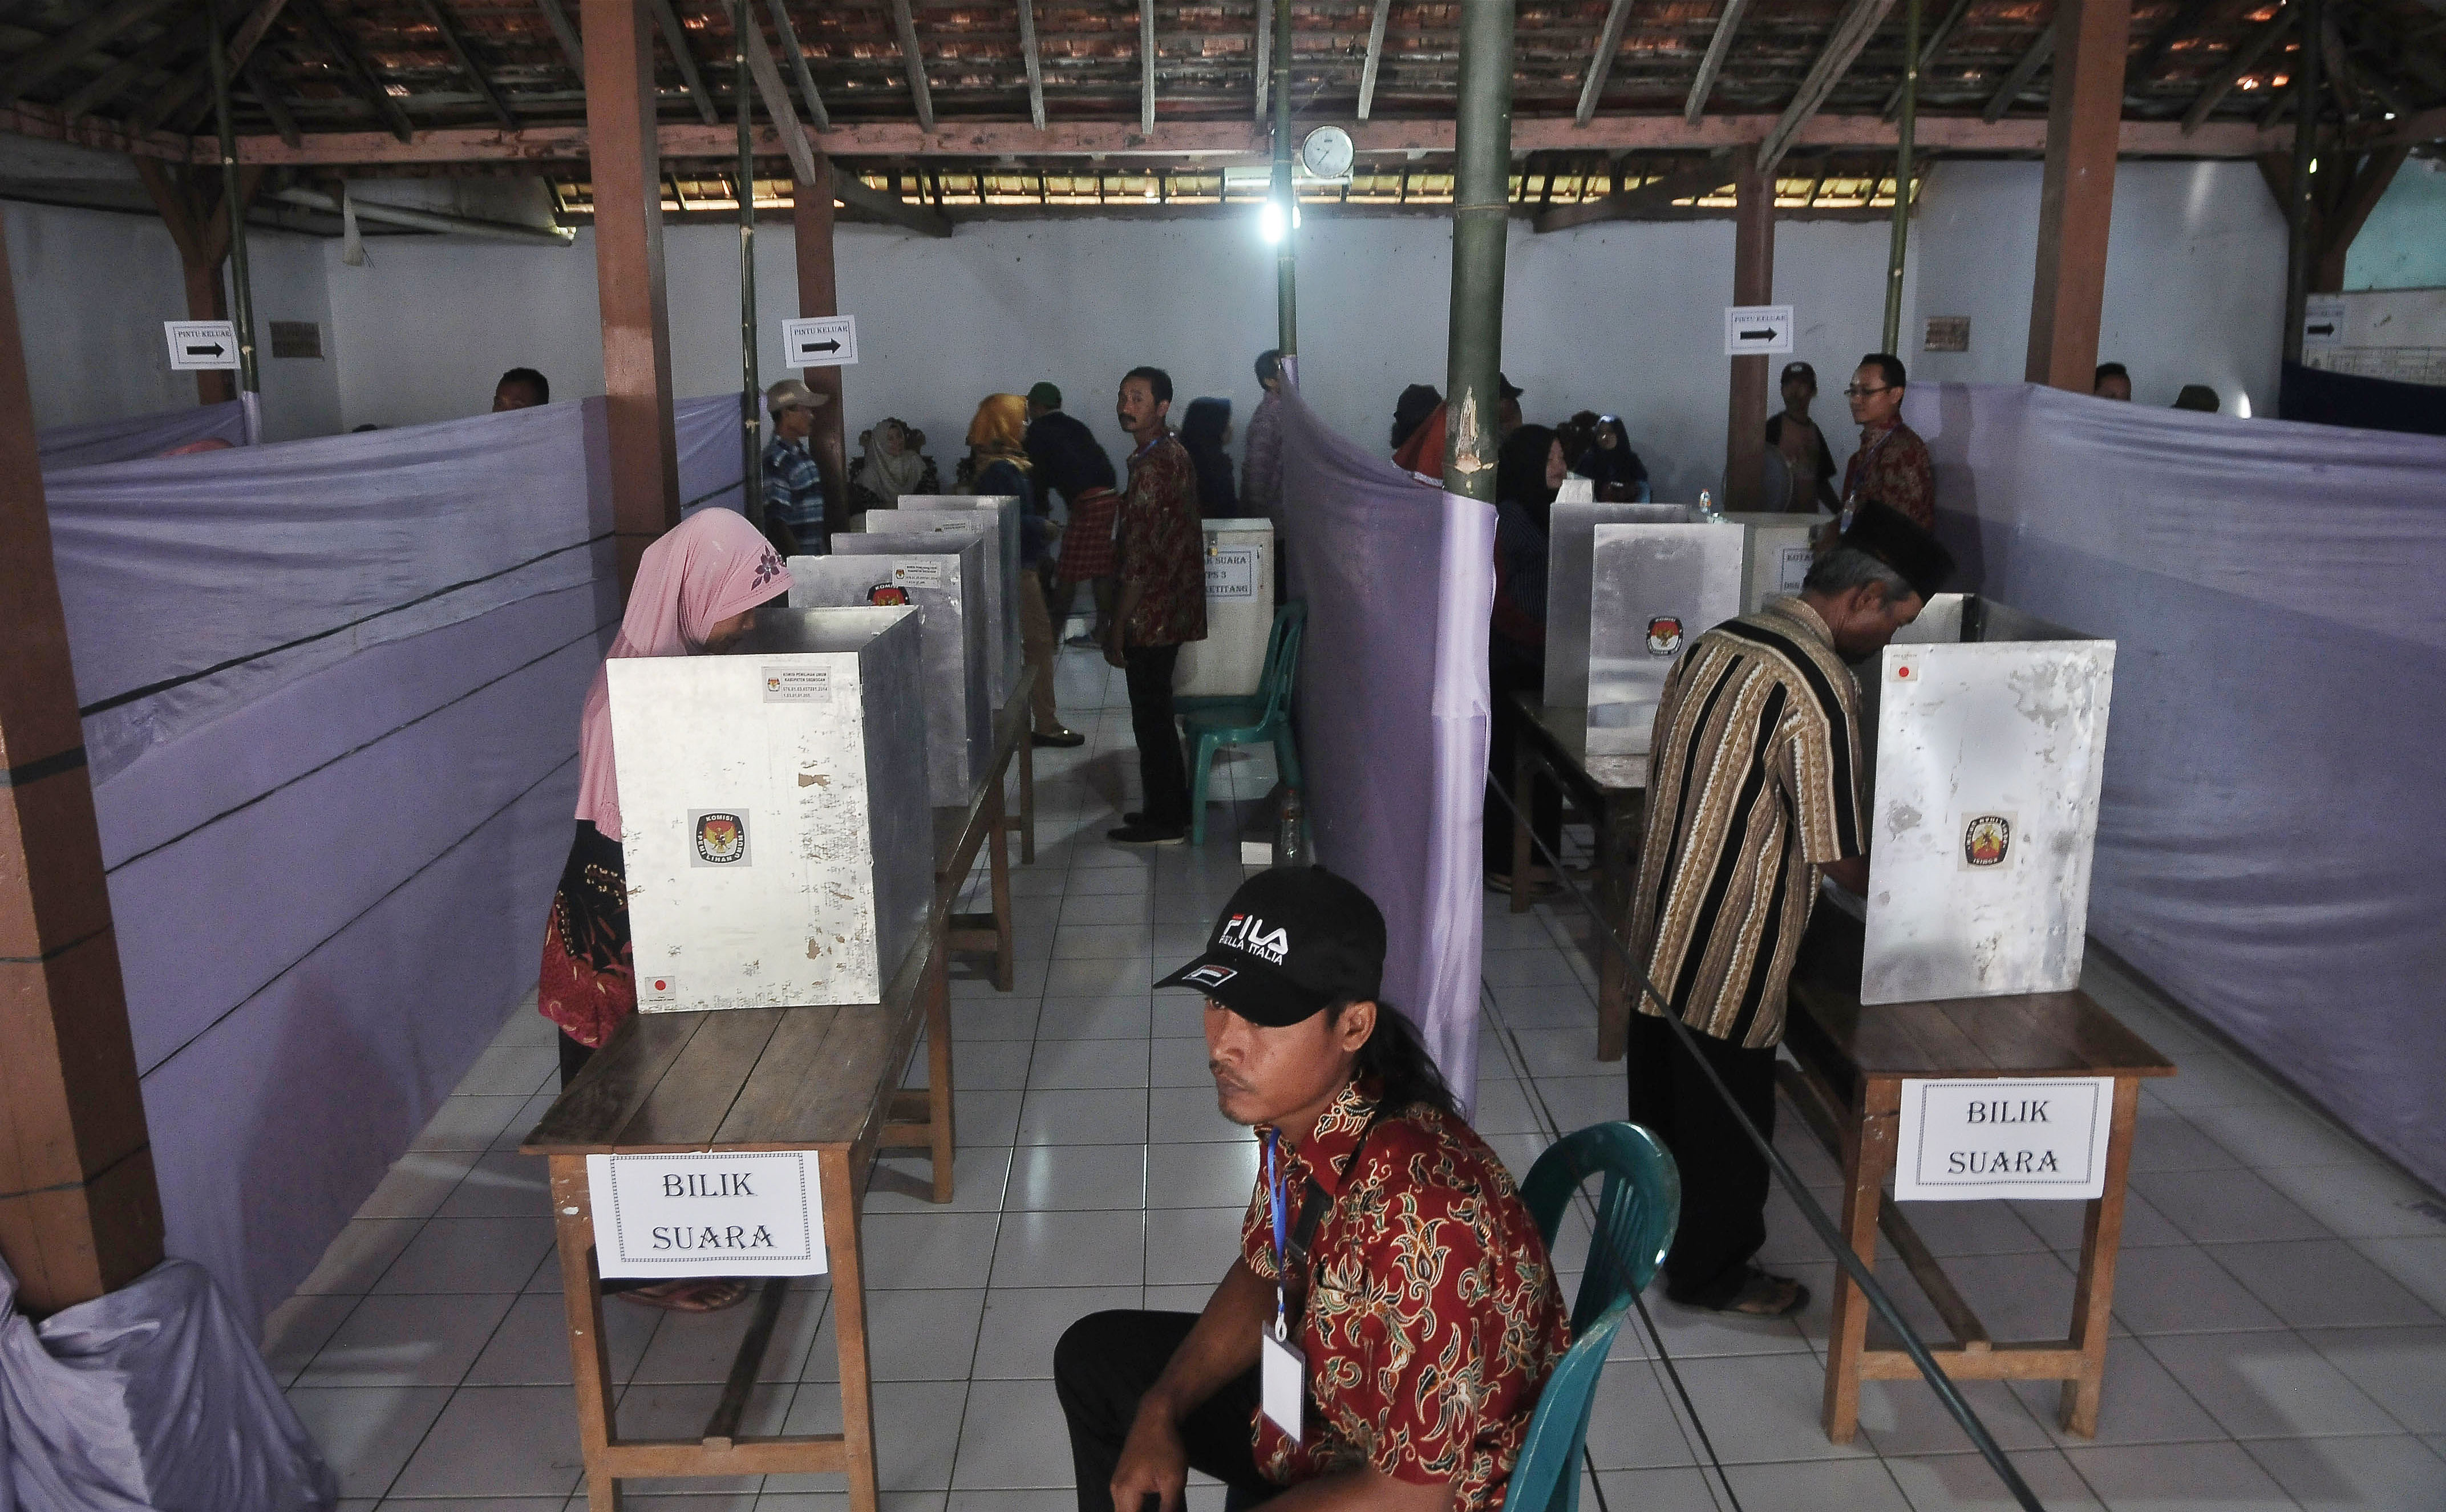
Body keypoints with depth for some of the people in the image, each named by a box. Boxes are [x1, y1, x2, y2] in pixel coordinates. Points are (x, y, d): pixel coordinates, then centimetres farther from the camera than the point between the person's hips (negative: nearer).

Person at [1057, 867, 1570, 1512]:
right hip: (1324, 1396, 8)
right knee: (1093, 1358, 16)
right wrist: (1161, 1412, -4)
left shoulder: (1416, 1214, -37)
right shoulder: (1297, 1104, -12)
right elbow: (1264, 1274, 6)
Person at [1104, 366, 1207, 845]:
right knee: (1157, 713, 18)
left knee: (1150, 716, 0)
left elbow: (1139, 559, -22)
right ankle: (1172, 807, 28)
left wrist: (1118, 627, -18)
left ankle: (1164, 821, 9)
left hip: (1152, 615, -10)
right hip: (1172, 608, 10)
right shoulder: (1175, 455, 11)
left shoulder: (1152, 467, -20)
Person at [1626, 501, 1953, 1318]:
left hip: (1660, 920, 9)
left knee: (1664, 1090, 23)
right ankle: (1710, 1270, 27)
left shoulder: (1719, 639, 4)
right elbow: (1842, 858, -18)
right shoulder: (1819, 686, -22)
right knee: (1728, 1113, 10)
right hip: (1729, 952, -9)